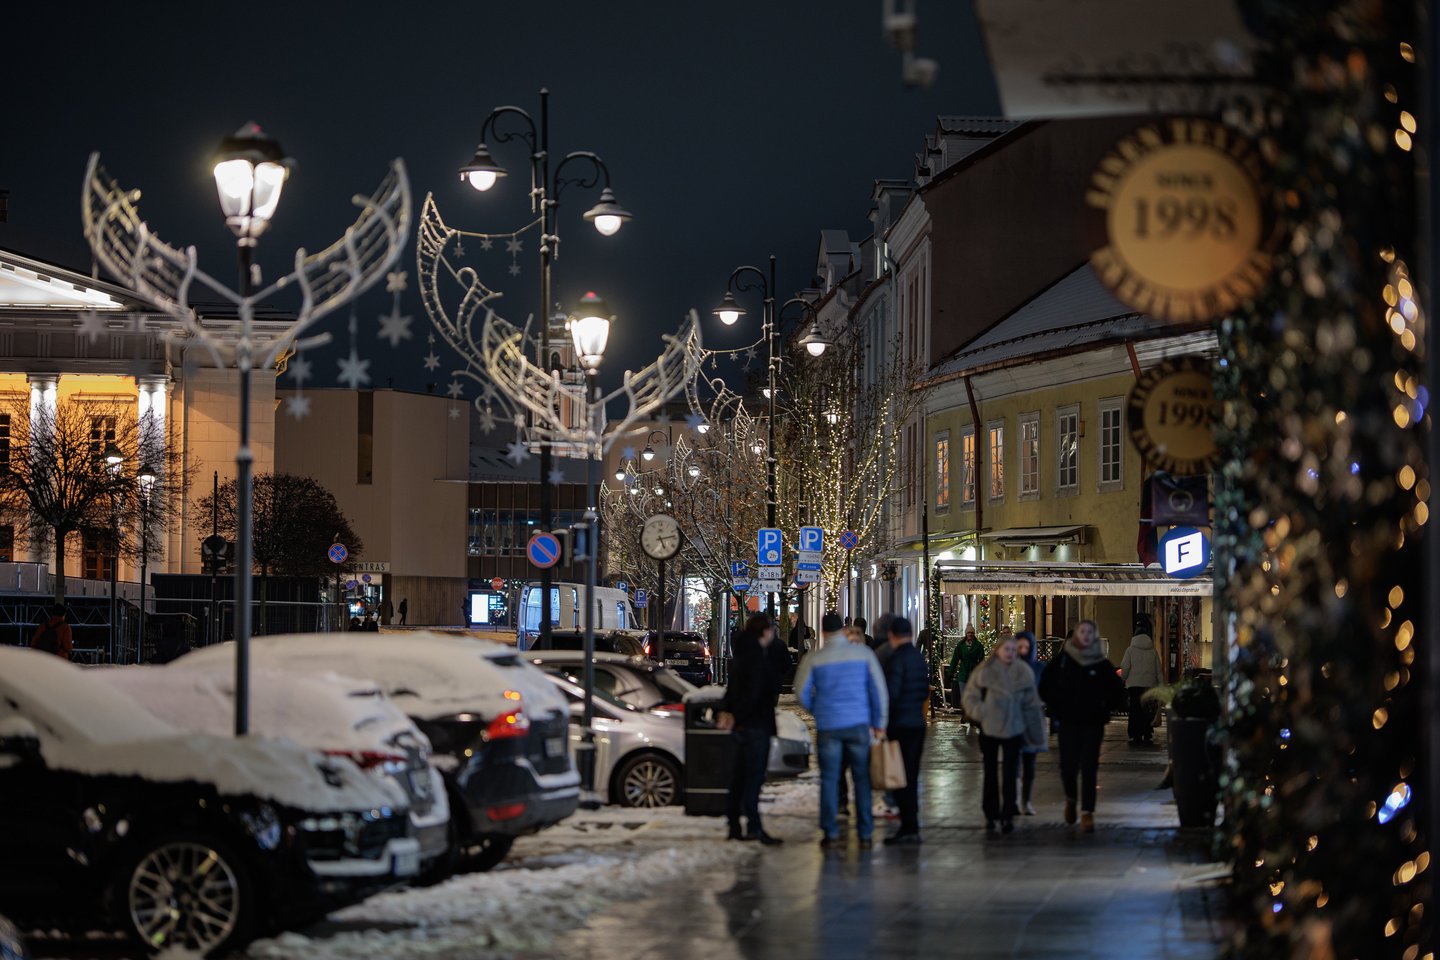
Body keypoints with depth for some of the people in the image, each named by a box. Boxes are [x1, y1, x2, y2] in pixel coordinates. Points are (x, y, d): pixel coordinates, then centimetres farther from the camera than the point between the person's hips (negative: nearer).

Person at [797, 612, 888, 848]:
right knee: (862, 778, 7)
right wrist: (878, 722, 8)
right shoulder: (863, 653, -1)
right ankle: (865, 834, 6)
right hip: (858, 723, 1)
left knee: (829, 779, 7)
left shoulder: (813, 659, -3)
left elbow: (802, 693, 2)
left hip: (828, 725, -1)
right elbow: (879, 689, 0)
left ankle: (830, 832, 6)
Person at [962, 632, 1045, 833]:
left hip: (1013, 730, 0)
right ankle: (990, 814, 19)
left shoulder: (1023, 673, 0)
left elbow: (1031, 705, 5)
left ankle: (1008, 816, -3)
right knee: (990, 773, 9)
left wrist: (1035, 733, 5)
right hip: (989, 730, 0)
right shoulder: (984, 671, -5)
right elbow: (969, 697, 1)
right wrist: (981, 713, -14)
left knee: (1009, 775, -5)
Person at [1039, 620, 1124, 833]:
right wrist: (1056, 707, -1)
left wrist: (1102, 707, 0)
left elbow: (1117, 690, 11)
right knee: (1068, 765, -4)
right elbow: (1045, 686, 7)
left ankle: (1087, 813, -3)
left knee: (1089, 768, -5)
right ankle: (1071, 798, 27)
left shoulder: (1102, 664, 2)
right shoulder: (1062, 659, 1)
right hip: (1068, 722, 0)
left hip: (1093, 723, 0)